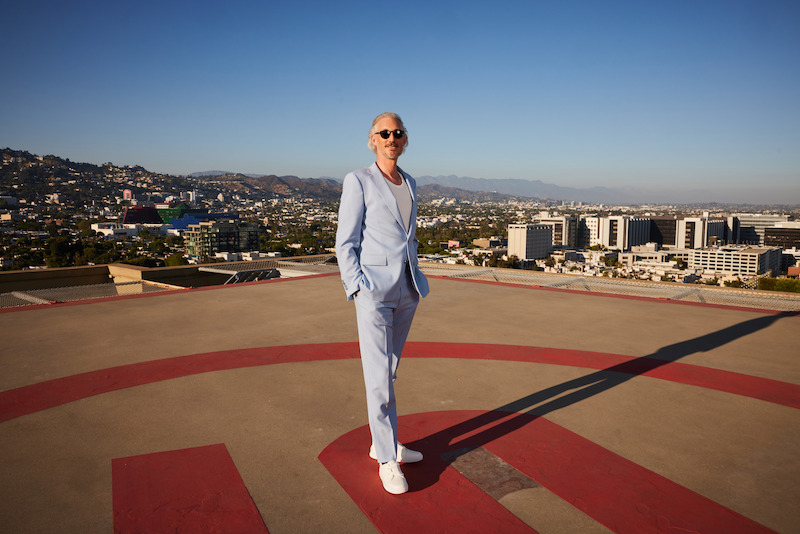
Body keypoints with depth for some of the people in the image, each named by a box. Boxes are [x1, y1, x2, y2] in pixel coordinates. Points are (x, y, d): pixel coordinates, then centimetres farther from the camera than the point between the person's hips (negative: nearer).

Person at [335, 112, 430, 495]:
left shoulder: (409, 184, 15)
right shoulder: (358, 181, -4)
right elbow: (345, 243, -6)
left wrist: (416, 279, 14)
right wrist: (359, 289, -13)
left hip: (406, 290, 6)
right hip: (374, 290, -6)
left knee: (389, 371, 16)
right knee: (379, 377, -4)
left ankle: (382, 444, 30)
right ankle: (388, 460, 9)